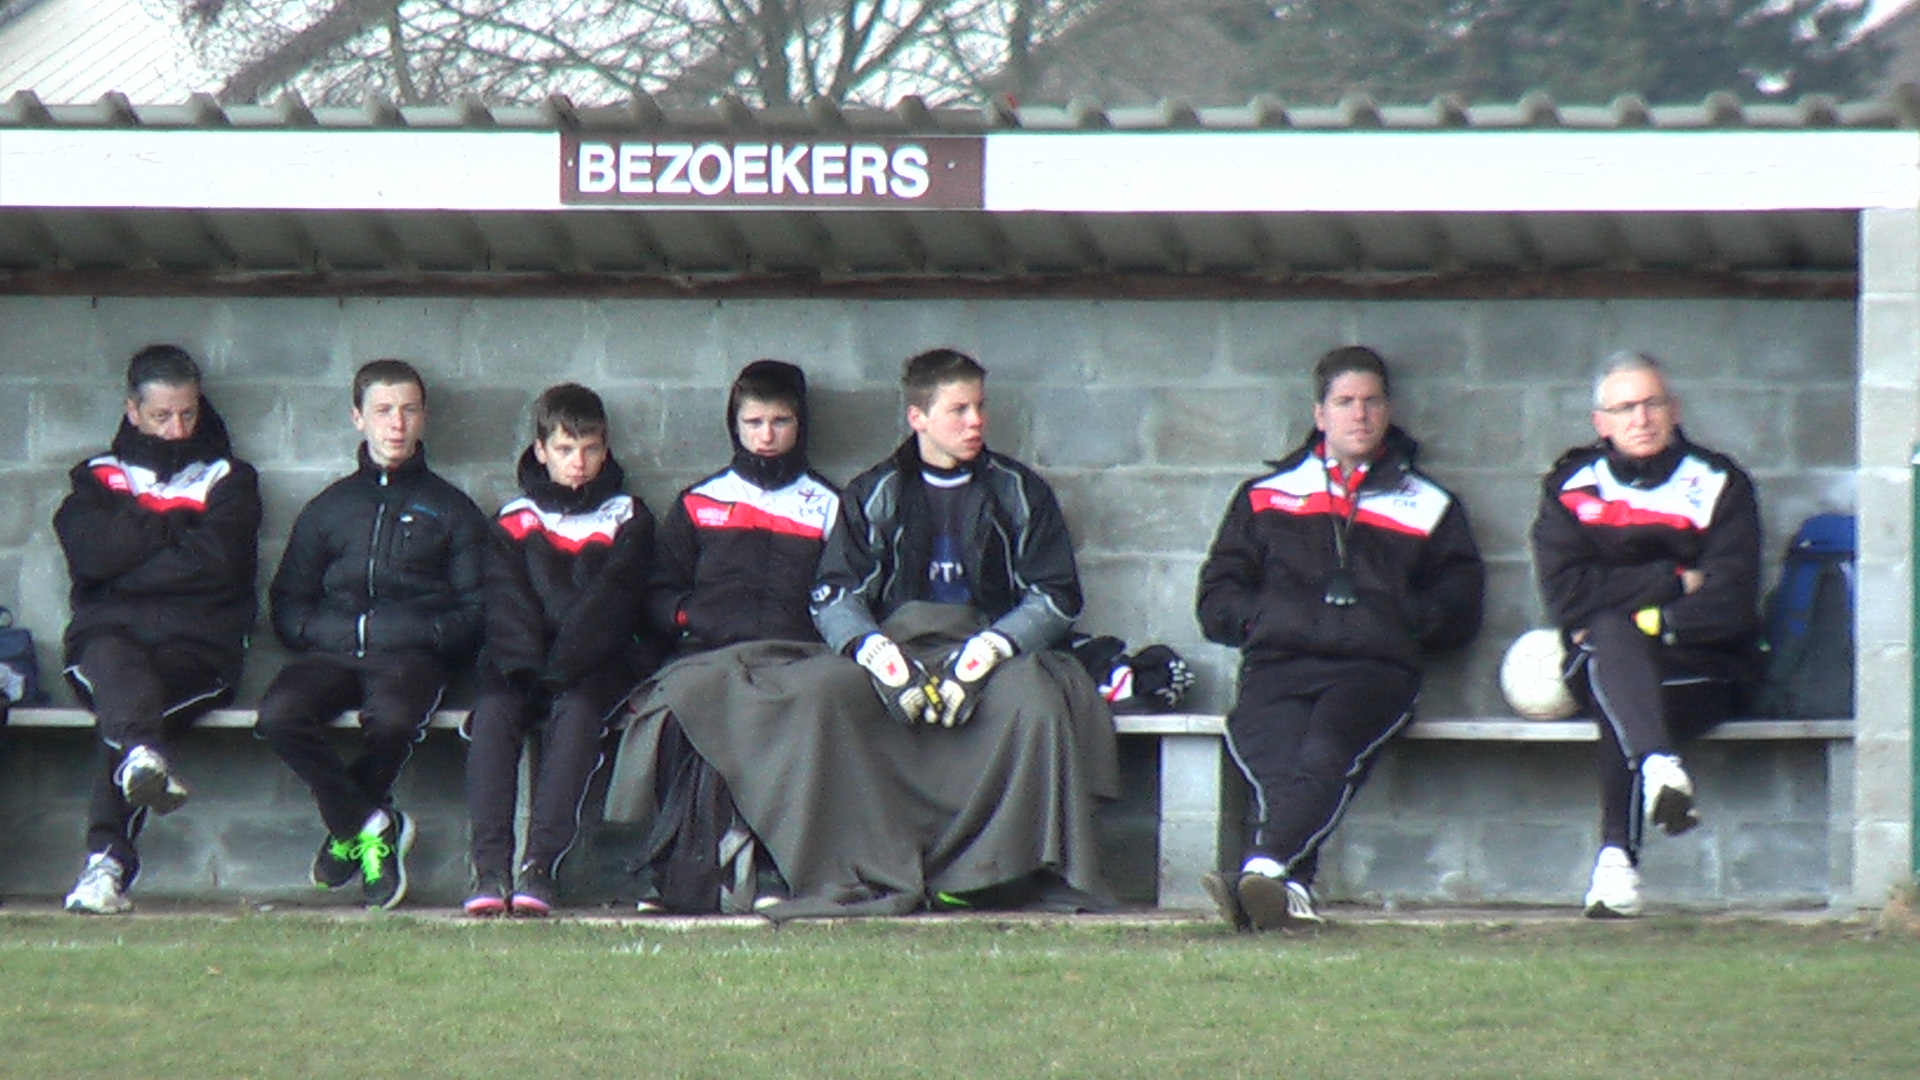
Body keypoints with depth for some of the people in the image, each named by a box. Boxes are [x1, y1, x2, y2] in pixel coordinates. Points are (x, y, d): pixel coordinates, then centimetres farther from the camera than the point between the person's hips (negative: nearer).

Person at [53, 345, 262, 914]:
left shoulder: (228, 480, 20)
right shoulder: (98, 478, 23)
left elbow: (221, 561, -1)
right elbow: (89, 552, 1)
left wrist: (136, 537, 1)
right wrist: (172, 531, 3)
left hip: (196, 647, -1)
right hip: (108, 632, 1)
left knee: (118, 704, -32)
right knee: (113, 662, -37)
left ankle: (109, 864, -42)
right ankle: (144, 756, -69)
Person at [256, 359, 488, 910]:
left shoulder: (452, 511, 18)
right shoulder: (328, 508, 22)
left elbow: (474, 616, 11)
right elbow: (287, 608, 17)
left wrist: (427, 633, -9)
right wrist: (340, 630, -3)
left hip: (412, 657, -2)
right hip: (332, 653, 2)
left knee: (392, 719, -37)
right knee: (279, 714, -32)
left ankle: (348, 825, -7)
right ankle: (371, 822, -13)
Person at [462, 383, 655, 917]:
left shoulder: (627, 518, 10)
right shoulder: (514, 521, 16)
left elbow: (611, 604, -4)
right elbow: (507, 607, 2)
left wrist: (560, 669, -19)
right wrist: (525, 668, -18)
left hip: (600, 663, -2)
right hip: (526, 661, 2)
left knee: (576, 710, -34)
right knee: (494, 710, -30)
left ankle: (539, 867, -41)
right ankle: (489, 867, -37)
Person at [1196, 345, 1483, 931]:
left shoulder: (1427, 507, 28)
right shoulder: (1264, 497, 30)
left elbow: (1458, 610, 20)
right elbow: (1217, 594, 25)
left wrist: (1400, 619, 1)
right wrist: (1257, 617, 3)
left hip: (1375, 669, -1)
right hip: (1277, 667, 1)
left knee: (1326, 753, -36)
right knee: (1276, 760, -34)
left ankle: (1265, 867, -58)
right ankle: (1292, 889, -53)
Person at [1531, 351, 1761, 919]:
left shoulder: (1719, 485, 7)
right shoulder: (1571, 488, 11)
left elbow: (1729, 606, -5)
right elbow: (1565, 594, -6)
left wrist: (1649, 622, -12)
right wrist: (1673, 581, -7)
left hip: (1702, 666, -1)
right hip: (1596, 666, 1)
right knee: (1611, 638, -35)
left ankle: (1617, 857, -42)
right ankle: (1660, 767, -64)